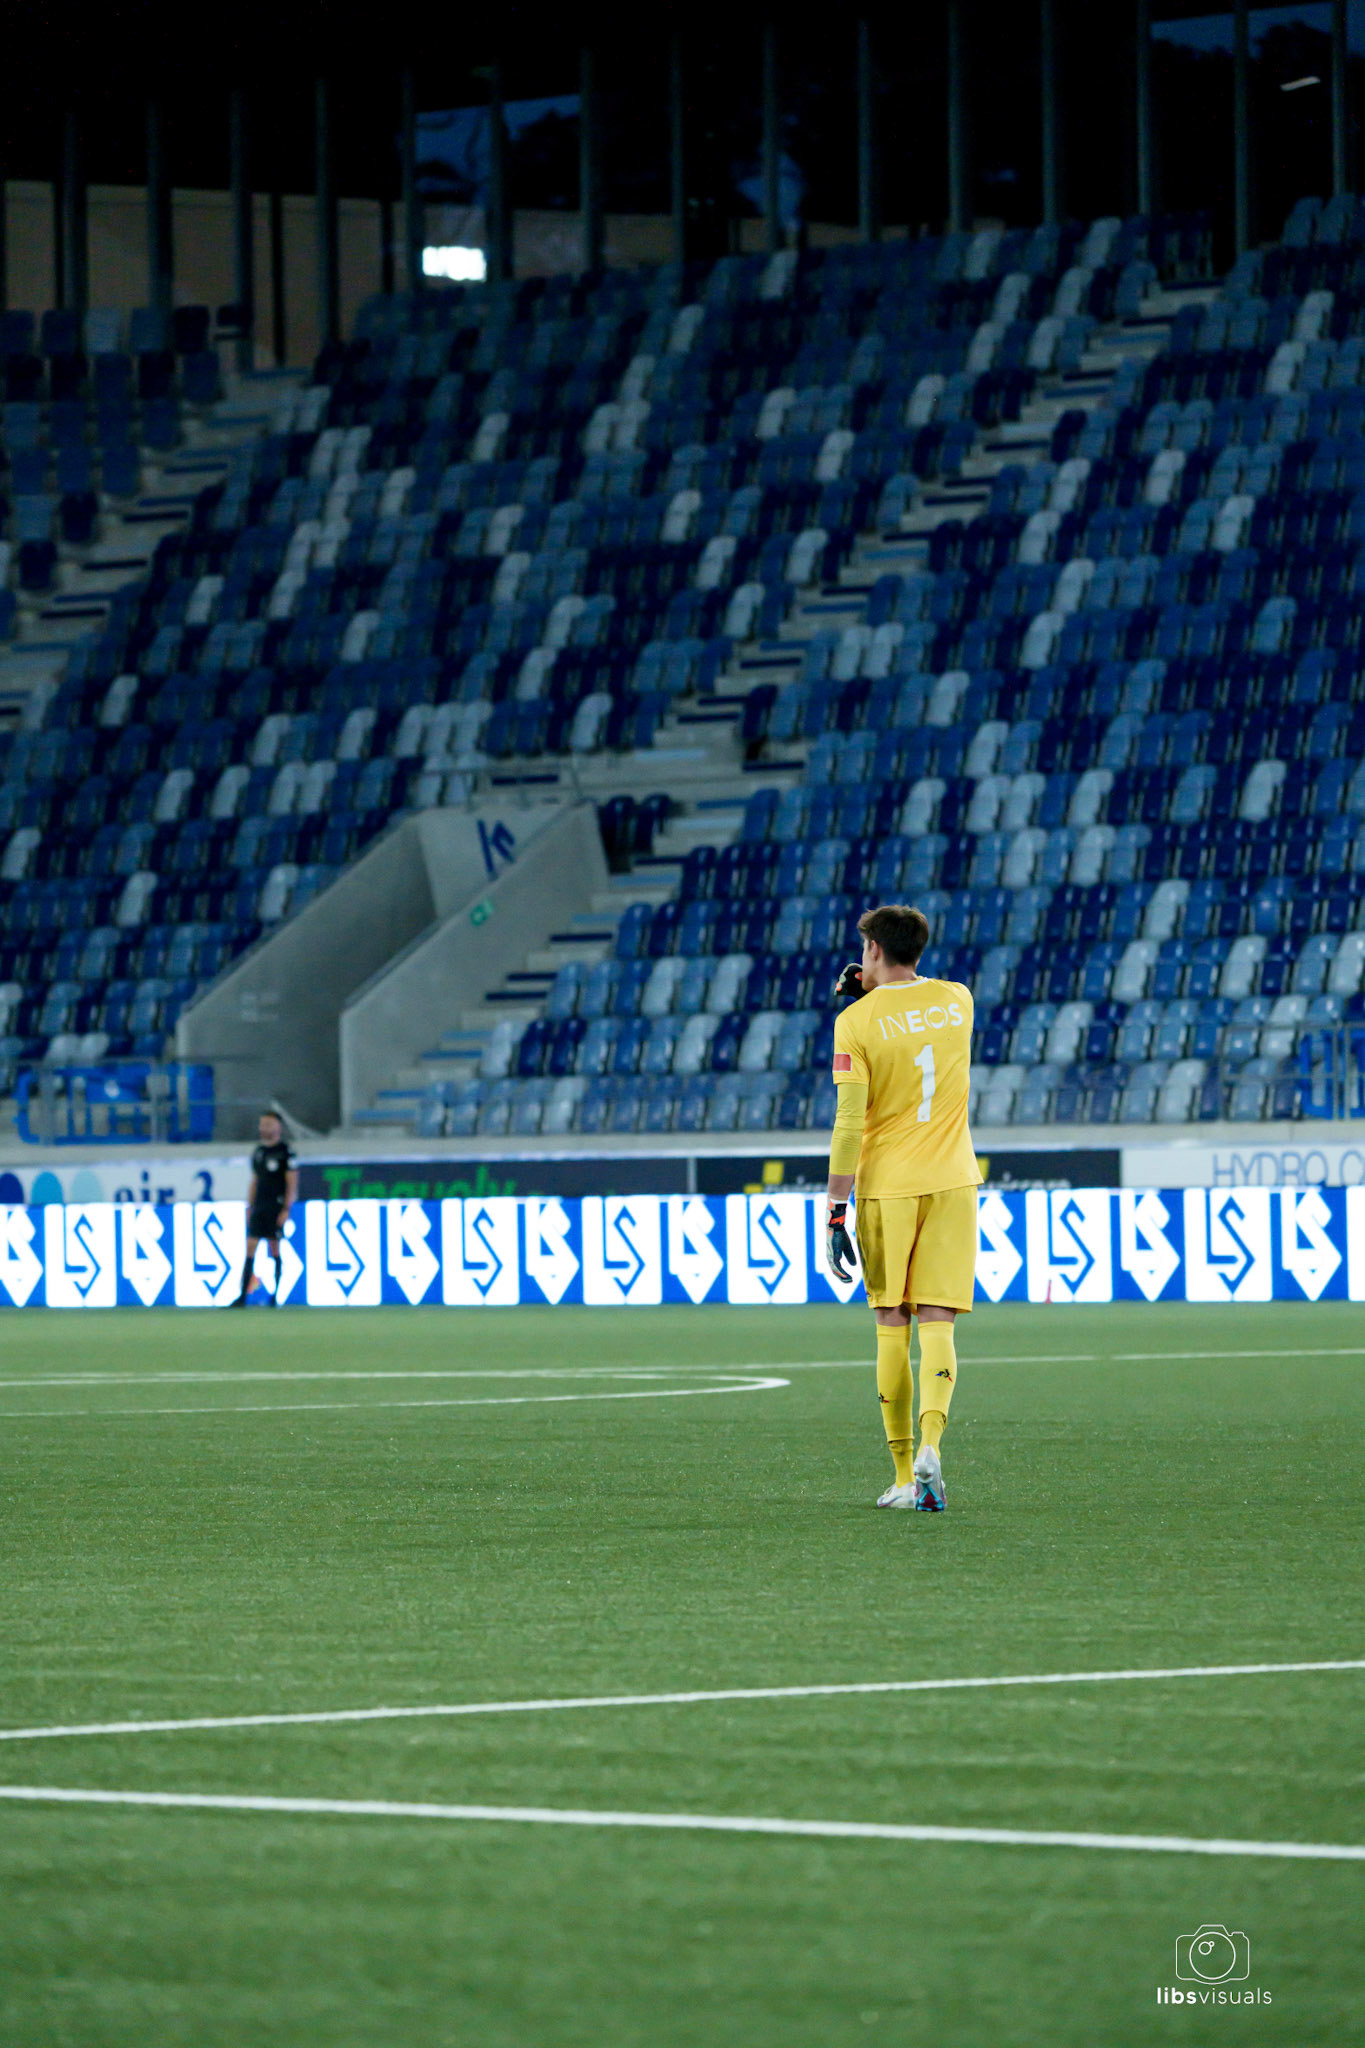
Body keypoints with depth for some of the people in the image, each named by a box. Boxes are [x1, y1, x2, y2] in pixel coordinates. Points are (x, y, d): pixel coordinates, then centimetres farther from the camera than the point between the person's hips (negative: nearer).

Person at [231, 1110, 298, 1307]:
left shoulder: (285, 1151, -4)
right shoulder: (258, 1152, 15)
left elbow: (292, 1183, -7)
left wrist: (286, 1209, -13)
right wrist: (249, 1207, 15)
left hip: (276, 1207, -6)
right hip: (259, 1207, 6)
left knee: (275, 1250, -3)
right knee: (250, 1248, -3)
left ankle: (275, 1296, 4)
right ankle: (243, 1295, -6)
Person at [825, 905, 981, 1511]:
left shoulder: (857, 1022, -7)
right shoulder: (957, 1000, 6)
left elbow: (848, 1124, -11)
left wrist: (835, 1215, -8)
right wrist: (876, 993, 15)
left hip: (886, 1187, -2)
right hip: (952, 1182, 3)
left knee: (892, 1328, 6)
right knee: (937, 1323, -1)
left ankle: (904, 1474, 8)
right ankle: (930, 1445, -23)